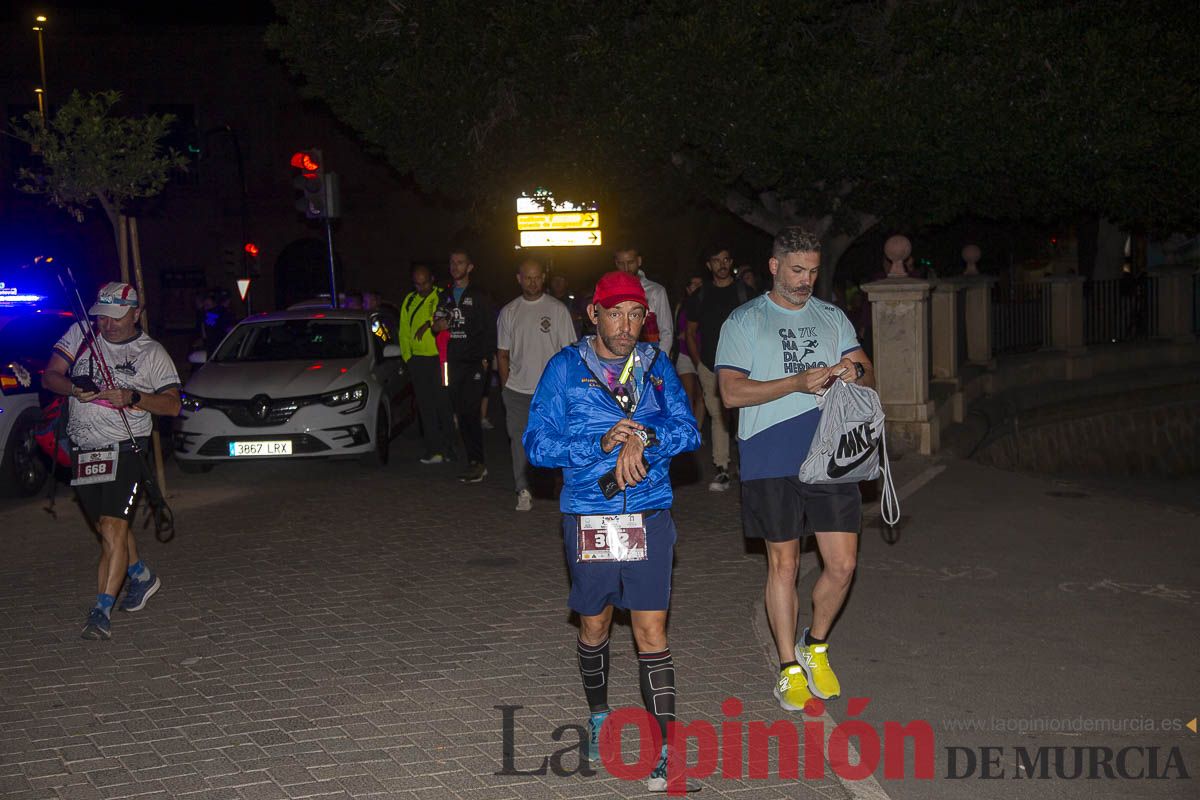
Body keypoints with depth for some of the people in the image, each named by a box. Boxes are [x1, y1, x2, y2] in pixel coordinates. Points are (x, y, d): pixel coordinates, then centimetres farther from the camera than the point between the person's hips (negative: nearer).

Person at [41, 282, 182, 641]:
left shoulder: (151, 352, -1)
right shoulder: (80, 335, 6)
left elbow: (172, 405, -5)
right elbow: (50, 376, 4)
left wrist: (132, 397, -21)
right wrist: (74, 389, -17)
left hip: (124, 449, -4)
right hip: (83, 449, 5)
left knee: (113, 527, -16)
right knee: (109, 525, 17)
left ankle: (102, 611, -14)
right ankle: (142, 576, 40)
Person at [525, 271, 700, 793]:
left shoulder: (656, 367, 5)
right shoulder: (566, 368, -1)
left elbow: (687, 431, -2)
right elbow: (537, 442, -7)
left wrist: (642, 438, -20)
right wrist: (601, 444, -19)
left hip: (649, 516, 0)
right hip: (588, 518, 0)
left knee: (651, 630, -3)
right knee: (594, 626, 15)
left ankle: (665, 750, 1)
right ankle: (599, 717, 39)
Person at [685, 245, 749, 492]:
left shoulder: (745, 292, 5)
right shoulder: (700, 296, 12)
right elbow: (691, 332, 18)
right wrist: (698, 362, 10)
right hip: (709, 367, 2)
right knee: (718, 417, 2)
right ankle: (722, 470, 5)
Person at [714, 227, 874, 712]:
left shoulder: (832, 317, 15)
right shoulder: (744, 321, 1)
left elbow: (868, 374, 12)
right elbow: (732, 392, -9)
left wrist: (855, 373, -12)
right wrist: (798, 382, -18)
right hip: (771, 461, -3)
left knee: (842, 564, 1)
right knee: (783, 563, 5)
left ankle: (815, 647, 26)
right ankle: (789, 669, 19)